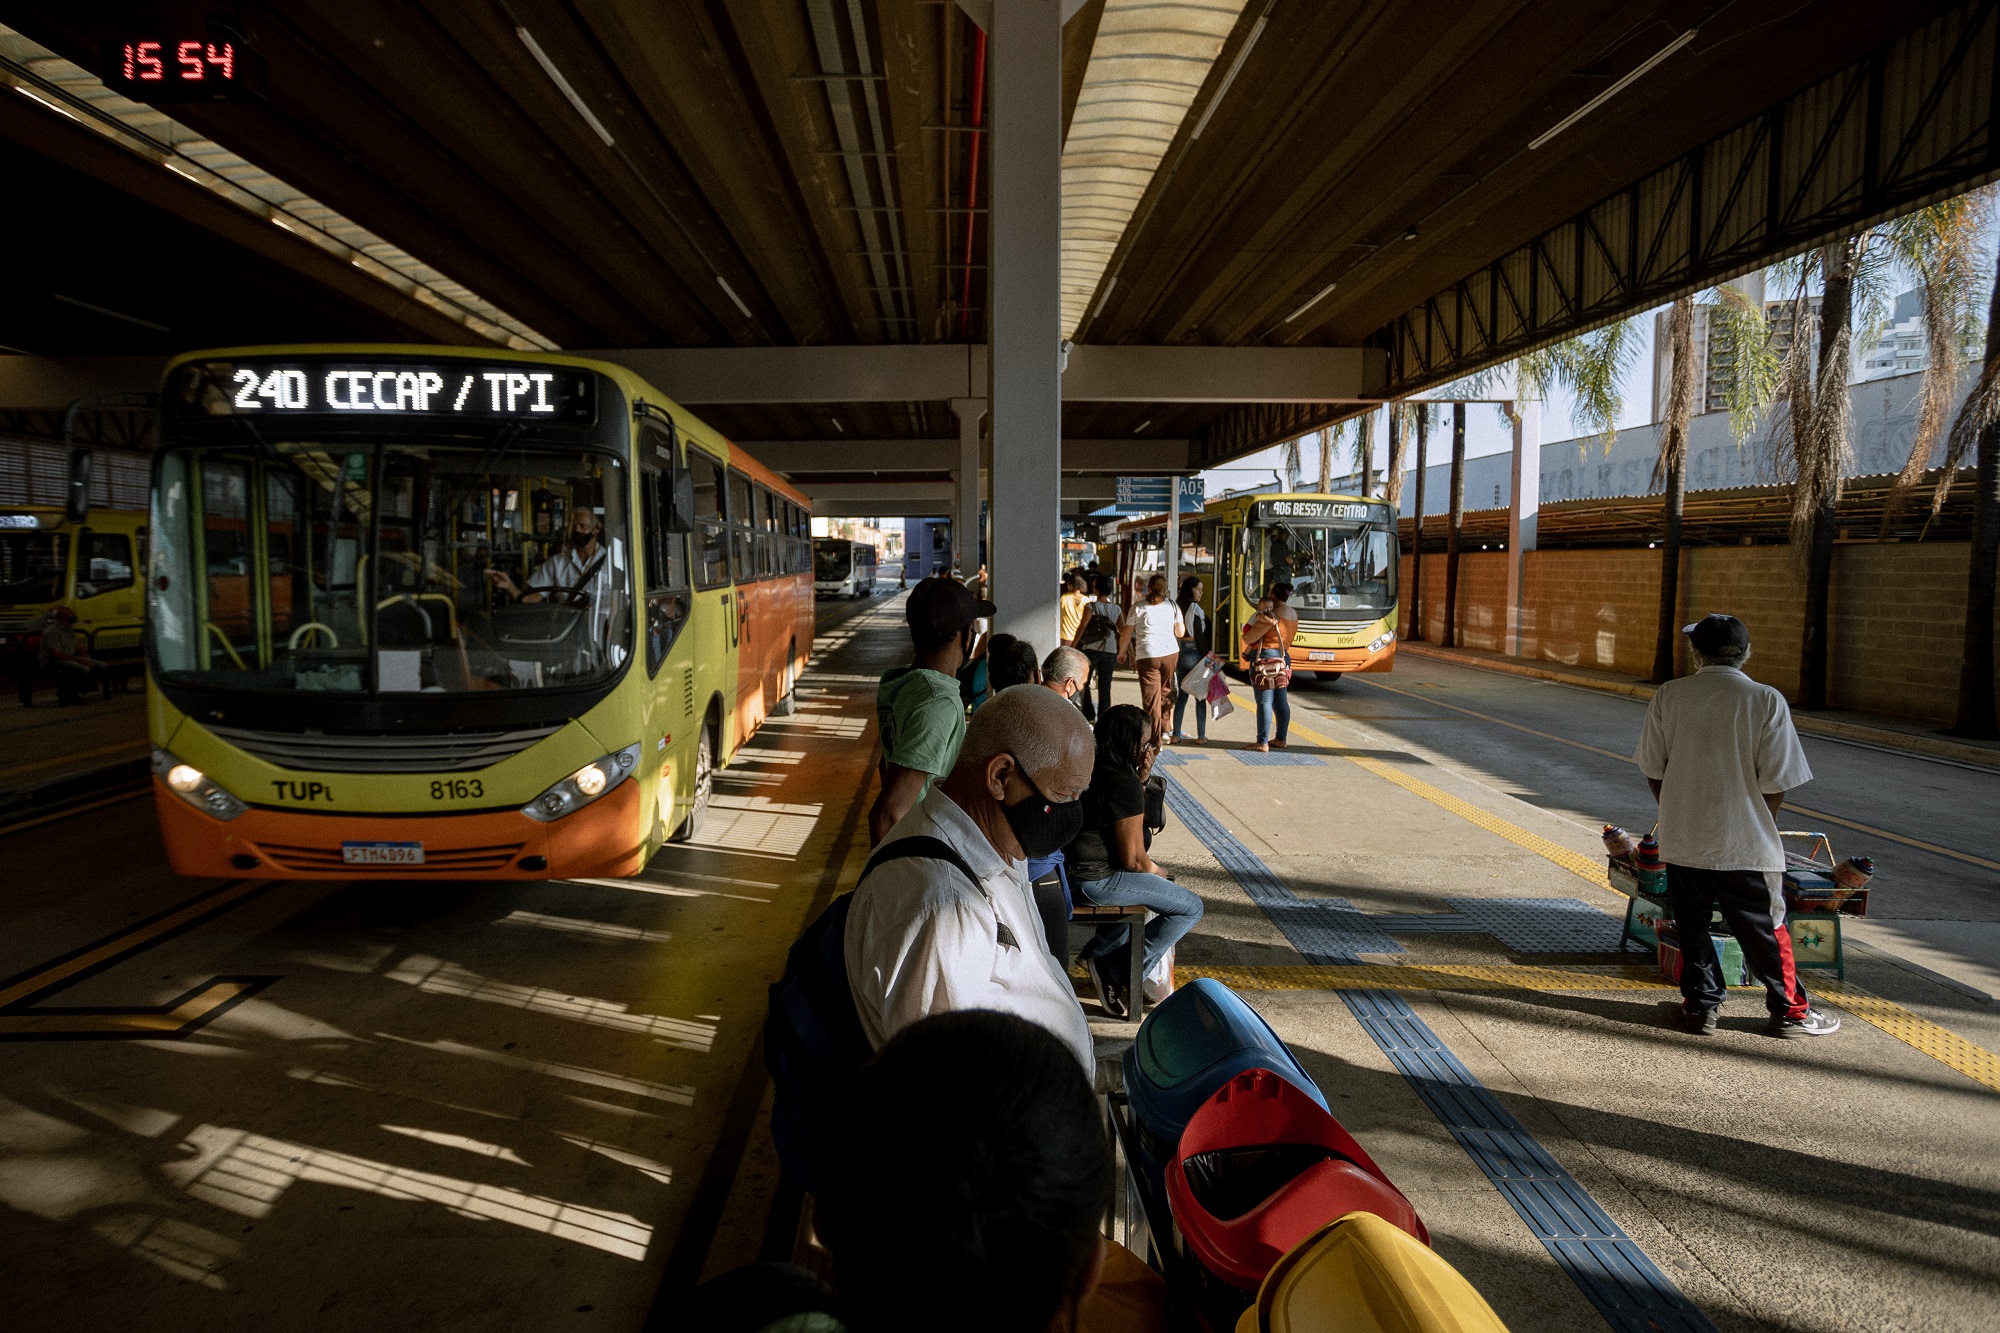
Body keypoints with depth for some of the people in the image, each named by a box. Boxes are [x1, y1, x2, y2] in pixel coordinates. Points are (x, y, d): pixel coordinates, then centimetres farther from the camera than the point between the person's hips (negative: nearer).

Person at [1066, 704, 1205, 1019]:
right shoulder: (1123, 783, -23)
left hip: (1077, 866, 10)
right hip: (1099, 880, -10)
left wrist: (1142, 776, 3)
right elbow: (1133, 859, -19)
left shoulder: (1094, 767, 4)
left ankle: (1099, 952, 29)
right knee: (1191, 907, 0)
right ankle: (1117, 971, 0)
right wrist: (1159, 872, 4)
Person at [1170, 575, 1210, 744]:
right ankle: (1201, 735, 6)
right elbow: (1200, 637, -14)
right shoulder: (1195, 609, -13)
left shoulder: (1175, 607, 5)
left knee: (1181, 695, 12)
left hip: (1178, 653, 6)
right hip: (1194, 653, -6)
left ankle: (1176, 734, 11)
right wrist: (1207, 657, -9)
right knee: (1200, 696, 4)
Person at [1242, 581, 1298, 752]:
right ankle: (1281, 739, 20)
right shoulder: (1294, 616, 11)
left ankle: (1262, 742, -6)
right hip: (1283, 658, 8)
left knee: (1264, 701, -6)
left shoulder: (1272, 615, -14)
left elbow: (1248, 637, -17)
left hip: (1264, 657, -8)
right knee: (1281, 701, 13)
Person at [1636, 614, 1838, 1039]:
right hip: (1745, 844, -1)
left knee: (1692, 927, 14)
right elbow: (1775, 783, -9)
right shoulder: (1767, 701, -9)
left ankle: (1700, 1006, 21)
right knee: (1765, 932, 13)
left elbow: (1653, 771, 1)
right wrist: (1763, 828, 7)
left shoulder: (1668, 696, -4)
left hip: (1682, 841, 1)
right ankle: (1790, 1011, 25)